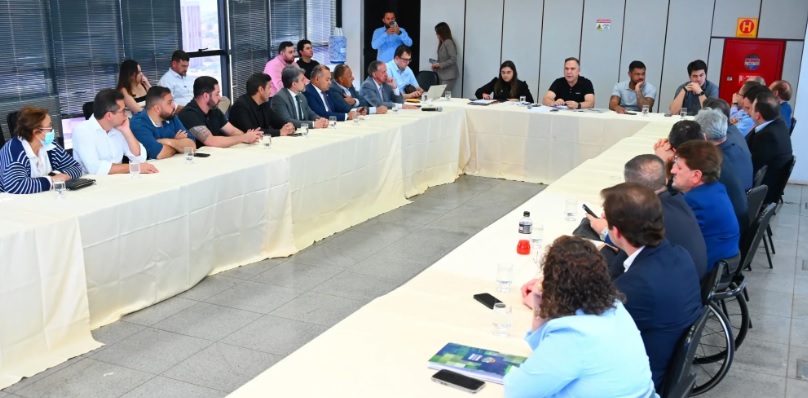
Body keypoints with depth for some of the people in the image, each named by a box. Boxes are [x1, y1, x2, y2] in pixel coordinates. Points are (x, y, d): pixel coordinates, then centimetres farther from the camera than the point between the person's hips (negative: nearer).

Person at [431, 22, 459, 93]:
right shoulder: (442, 43, 14)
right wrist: (436, 64, 2)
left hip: (449, 76, -8)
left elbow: (453, 59, -18)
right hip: (443, 75, 8)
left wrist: (439, 65, -14)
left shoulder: (448, 42, -12)